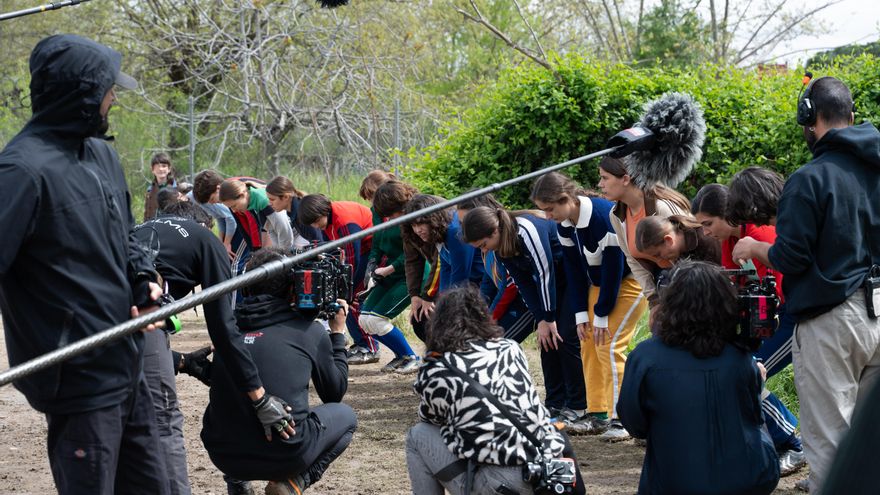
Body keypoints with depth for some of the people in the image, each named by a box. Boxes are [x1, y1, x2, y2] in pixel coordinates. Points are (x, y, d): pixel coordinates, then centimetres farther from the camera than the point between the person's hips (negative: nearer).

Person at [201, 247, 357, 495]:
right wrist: (338, 333, 27)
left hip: (223, 455, 5)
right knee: (345, 416, 24)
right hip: (285, 454, -5)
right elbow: (334, 393, 15)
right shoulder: (310, 330, 1)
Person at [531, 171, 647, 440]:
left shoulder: (604, 216, -31)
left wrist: (602, 315, -20)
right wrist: (581, 314, -3)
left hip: (631, 279, -8)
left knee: (609, 344, -15)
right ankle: (597, 415, 11)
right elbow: (574, 269, 1)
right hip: (601, 282, 8)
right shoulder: (564, 225, -7)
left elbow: (613, 267, -26)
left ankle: (620, 419, -10)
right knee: (588, 343, 4)